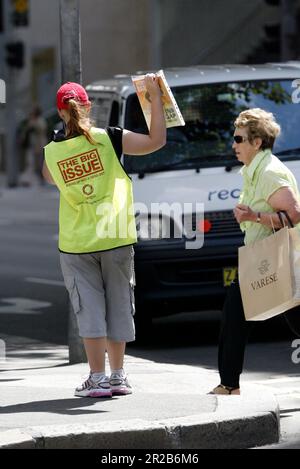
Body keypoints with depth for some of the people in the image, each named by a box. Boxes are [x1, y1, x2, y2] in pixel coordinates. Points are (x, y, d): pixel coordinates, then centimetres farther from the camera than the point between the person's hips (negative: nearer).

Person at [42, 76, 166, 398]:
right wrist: (155, 96, -7)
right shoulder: (108, 139, -9)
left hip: (76, 245, 0)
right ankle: (118, 377, 16)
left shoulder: (52, 152, -5)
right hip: (116, 239, 0)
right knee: (118, 306, 11)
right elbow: (156, 141, -10)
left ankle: (97, 379, -2)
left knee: (89, 309, 2)